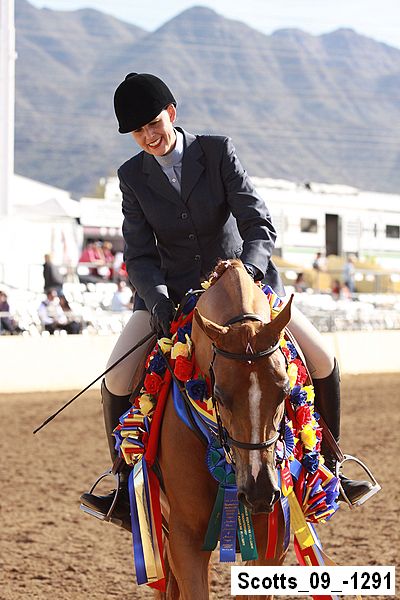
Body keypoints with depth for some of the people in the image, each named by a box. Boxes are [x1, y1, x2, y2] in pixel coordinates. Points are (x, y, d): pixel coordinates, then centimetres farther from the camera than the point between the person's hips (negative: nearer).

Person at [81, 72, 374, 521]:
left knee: (322, 360, -10)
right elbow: (139, 255, -7)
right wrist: (157, 302, -27)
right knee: (117, 382, -18)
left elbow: (259, 224, -16)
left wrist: (246, 272, -36)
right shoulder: (133, 176, -4)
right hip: (172, 291, 1)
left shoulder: (217, 151, -10)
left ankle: (328, 468, 10)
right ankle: (127, 488, 1)